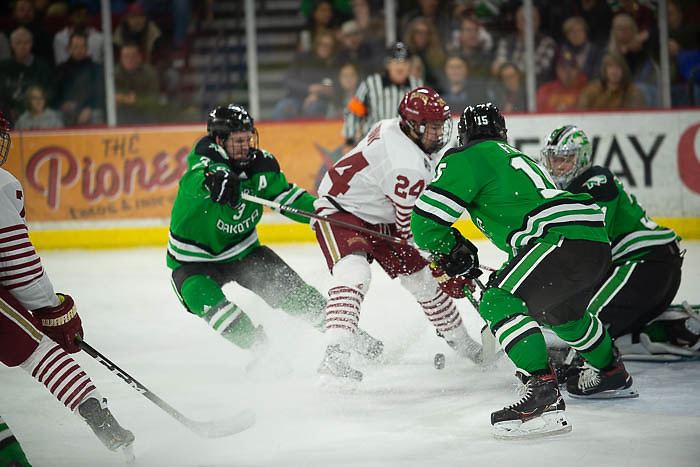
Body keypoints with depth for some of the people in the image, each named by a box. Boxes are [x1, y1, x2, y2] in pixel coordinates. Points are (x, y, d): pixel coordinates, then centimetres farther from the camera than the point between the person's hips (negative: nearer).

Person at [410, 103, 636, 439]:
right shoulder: (514, 157, 30)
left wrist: (454, 251, 16)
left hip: (565, 237, -9)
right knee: (558, 311, 33)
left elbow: (426, 222, -3)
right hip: (596, 244, 9)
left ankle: (544, 396, -27)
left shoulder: (468, 158, 3)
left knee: (499, 302, -15)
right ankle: (611, 374, 53)